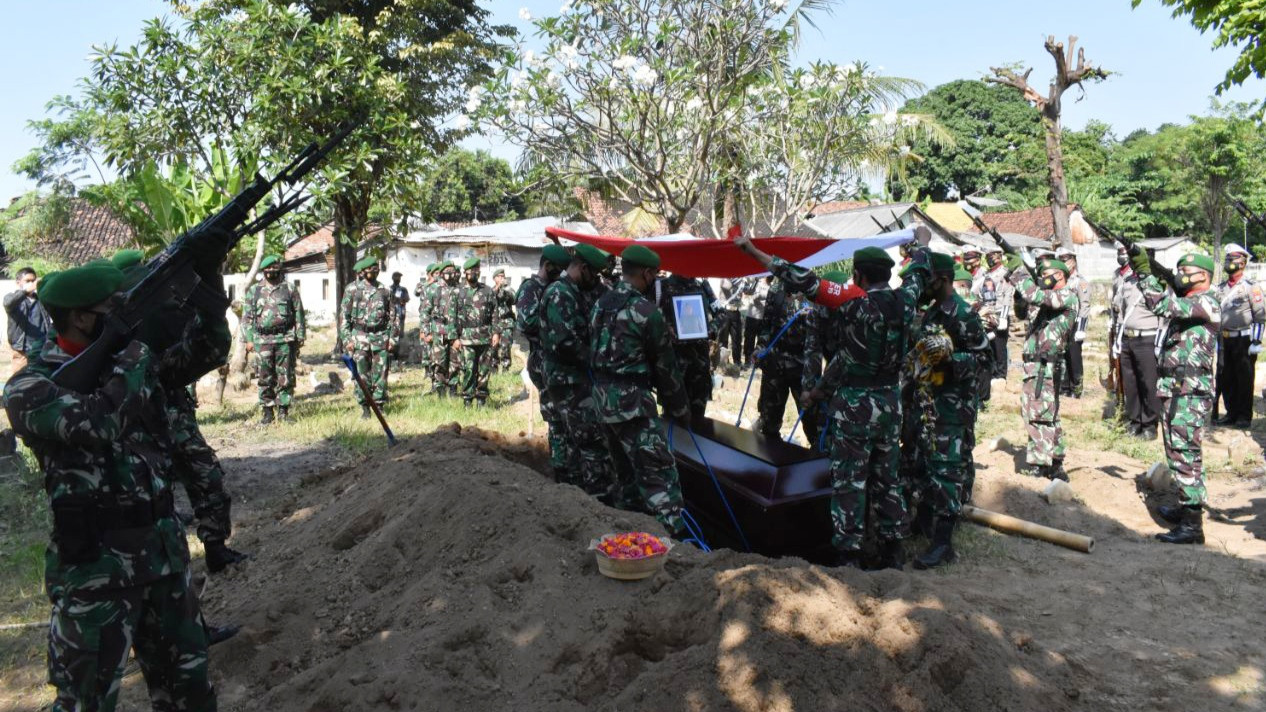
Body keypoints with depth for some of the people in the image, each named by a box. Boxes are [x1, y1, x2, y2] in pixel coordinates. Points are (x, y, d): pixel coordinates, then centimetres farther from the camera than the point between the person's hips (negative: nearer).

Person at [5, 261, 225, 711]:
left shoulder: (133, 359, 5)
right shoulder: (30, 387, -12)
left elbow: (208, 350, 5)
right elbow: (94, 424, -29)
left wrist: (208, 277, -8)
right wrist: (133, 352, -18)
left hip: (165, 546, 6)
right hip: (95, 564, -6)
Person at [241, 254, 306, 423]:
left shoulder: (290, 289, 8)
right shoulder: (254, 291, 11)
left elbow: (299, 315, 8)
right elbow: (247, 317, 11)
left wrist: (300, 337, 2)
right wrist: (248, 339, 2)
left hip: (286, 339, -1)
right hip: (262, 340, 1)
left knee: (286, 377, 0)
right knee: (265, 378, 3)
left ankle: (283, 410, 7)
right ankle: (267, 411, 11)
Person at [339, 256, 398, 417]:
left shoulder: (383, 290, 9)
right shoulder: (352, 289, 1)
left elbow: (391, 315, 11)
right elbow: (343, 315, 1)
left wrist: (392, 337, 4)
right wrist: (347, 339, -5)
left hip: (381, 336, 2)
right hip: (360, 337, -2)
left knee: (381, 373, 2)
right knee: (362, 375, 2)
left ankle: (380, 405, 12)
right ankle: (365, 407, 12)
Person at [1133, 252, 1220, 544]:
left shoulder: (1207, 302, -12)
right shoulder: (1187, 301, 19)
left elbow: (1165, 306, -24)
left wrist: (1145, 271, -22)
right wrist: (1142, 270, -4)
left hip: (1190, 393, -10)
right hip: (1174, 389, 10)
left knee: (1186, 455, -10)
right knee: (1178, 453, 19)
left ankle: (1192, 526, -8)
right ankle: (1186, 508, 33)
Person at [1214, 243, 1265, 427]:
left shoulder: (1251, 287, -5)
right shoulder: (1221, 288, 13)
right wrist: (1215, 340, 15)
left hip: (1244, 339, -6)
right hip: (1225, 340, 6)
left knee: (1244, 378, -1)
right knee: (1225, 379, 8)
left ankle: (1244, 416, 7)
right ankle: (1231, 413, 19)